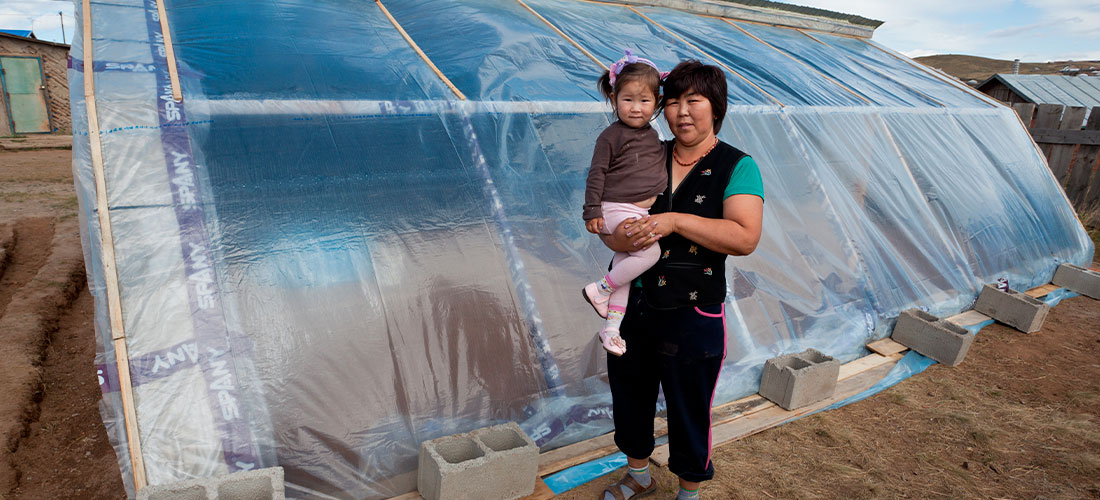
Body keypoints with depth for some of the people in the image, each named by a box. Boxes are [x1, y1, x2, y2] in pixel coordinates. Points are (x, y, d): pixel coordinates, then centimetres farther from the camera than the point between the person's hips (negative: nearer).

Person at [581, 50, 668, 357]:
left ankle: (611, 328, 14)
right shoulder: (611, 136, -10)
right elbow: (597, 174, -10)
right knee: (650, 252, -23)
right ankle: (600, 290, -7)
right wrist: (592, 212, -15)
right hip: (617, 210, -7)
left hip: (643, 212, 8)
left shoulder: (652, 135, 12)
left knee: (626, 266, 8)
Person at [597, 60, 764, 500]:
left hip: (692, 318, -4)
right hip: (633, 304, 5)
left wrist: (675, 221, -26)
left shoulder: (737, 167, -7)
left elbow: (745, 237, -21)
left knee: (689, 409, 11)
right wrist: (620, 236, -18)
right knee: (629, 394, 20)